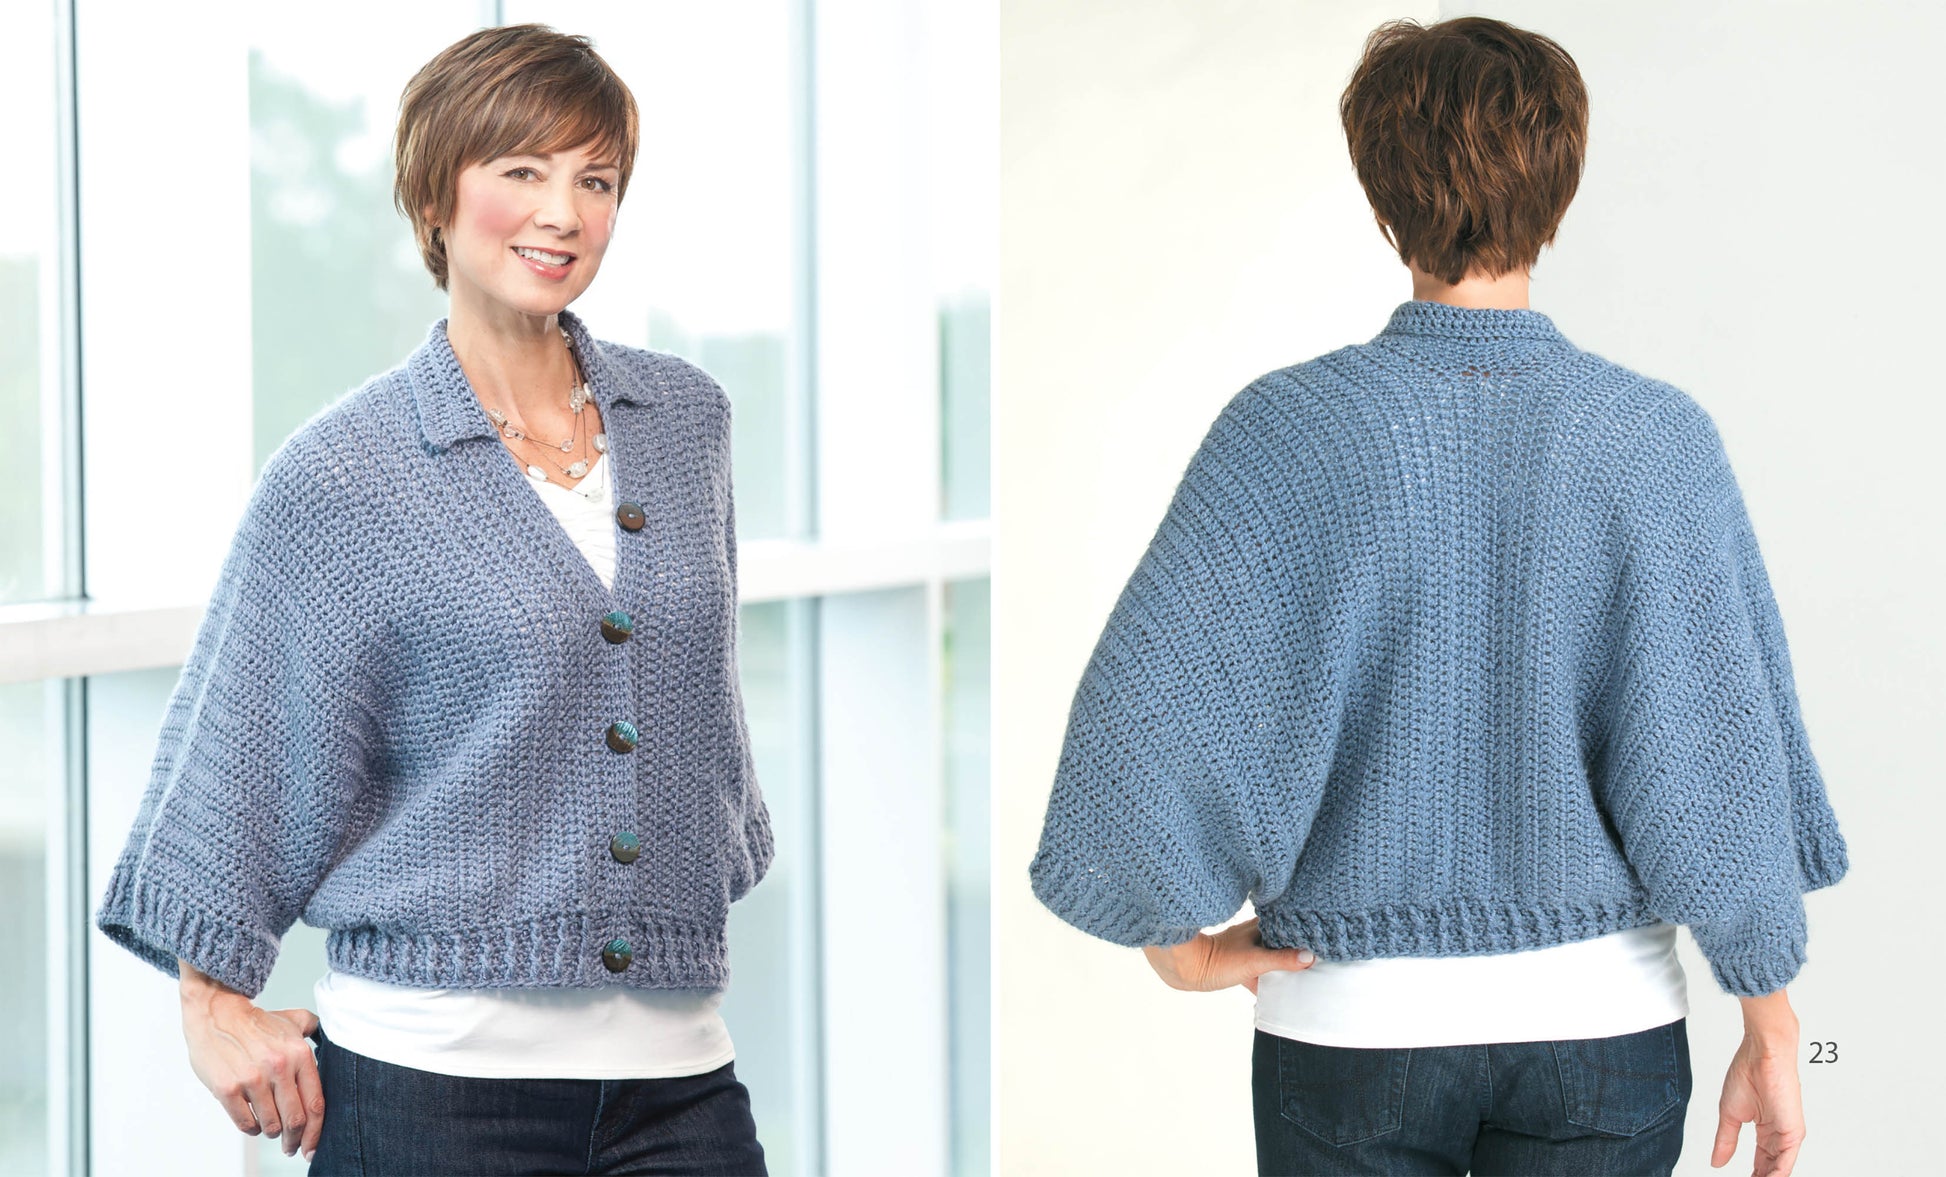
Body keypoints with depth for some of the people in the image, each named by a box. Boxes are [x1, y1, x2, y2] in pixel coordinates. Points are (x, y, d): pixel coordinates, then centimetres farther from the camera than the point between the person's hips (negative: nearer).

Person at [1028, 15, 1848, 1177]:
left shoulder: (1290, 429, -11)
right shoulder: (1659, 439, -9)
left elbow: (1138, 717, -16)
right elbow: (1718, 749, -9)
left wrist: (1182, 945, -1)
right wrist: (1773, 1031, 1)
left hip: (1352, 1021, 0)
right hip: (1598, 1014, 1)